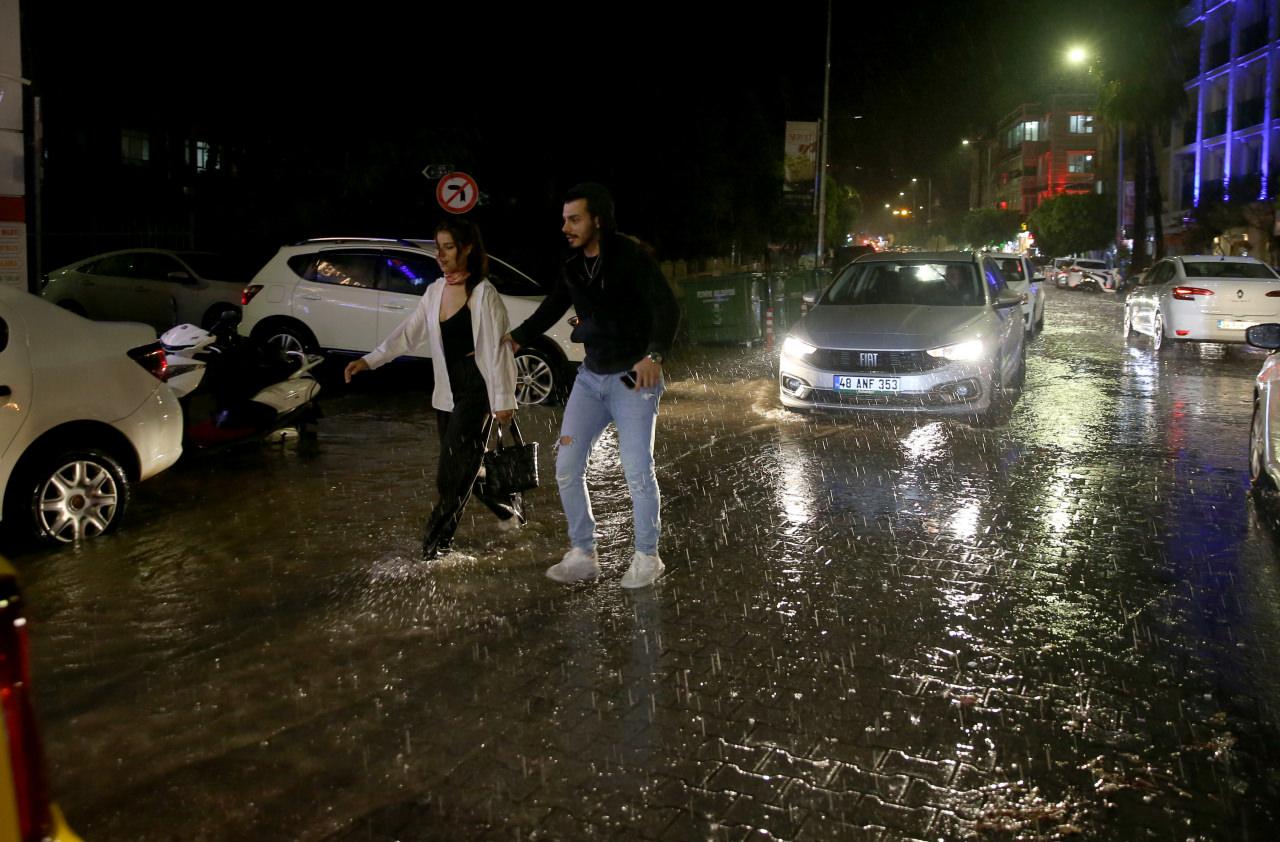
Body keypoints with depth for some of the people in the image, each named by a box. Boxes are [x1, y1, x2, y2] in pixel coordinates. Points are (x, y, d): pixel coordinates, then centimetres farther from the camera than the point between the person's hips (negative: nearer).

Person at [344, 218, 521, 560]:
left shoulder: (483, 294, -12)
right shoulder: (434, 291, 8)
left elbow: (495, 349, -14)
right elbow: (408, 332, 7)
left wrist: (503, 400, -15)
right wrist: (369, 360, -3)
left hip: (476, 390, -7)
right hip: (446, 393, 7)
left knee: (454, 472, -7)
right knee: (465, 466, 14)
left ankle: (433, 549, 1)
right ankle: (509, 506, 37)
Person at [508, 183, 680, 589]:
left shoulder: (632, 256, -14)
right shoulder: (572, 266, 6)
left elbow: (667, 307, -22)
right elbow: (552, 308, 19)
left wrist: (654, 355, -38)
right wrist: (515, 338, 8)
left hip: (633, 377, -6)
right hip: (591, 376, 7)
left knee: (637, 471, -5)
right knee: (566, 467, 2)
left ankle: (647, 557, 14)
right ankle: (583, 555, 15)